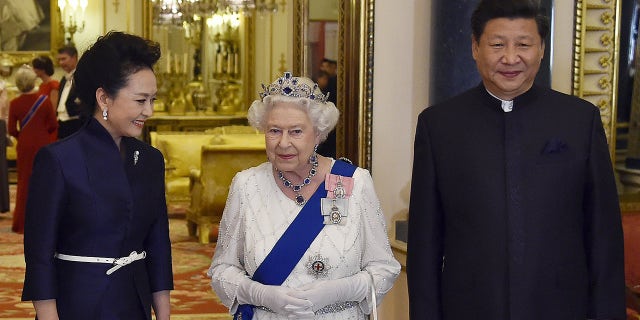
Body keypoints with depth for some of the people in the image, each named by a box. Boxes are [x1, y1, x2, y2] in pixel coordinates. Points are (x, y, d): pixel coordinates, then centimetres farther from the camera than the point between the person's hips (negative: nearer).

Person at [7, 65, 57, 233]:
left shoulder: (14, 103, -7)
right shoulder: (44, 100, -9)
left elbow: (11, 129, -4)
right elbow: (53, 125, -6)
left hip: (25, 146, 1)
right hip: (43, 144, -1)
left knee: (25, 183, 9)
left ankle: (22, 223, 8)